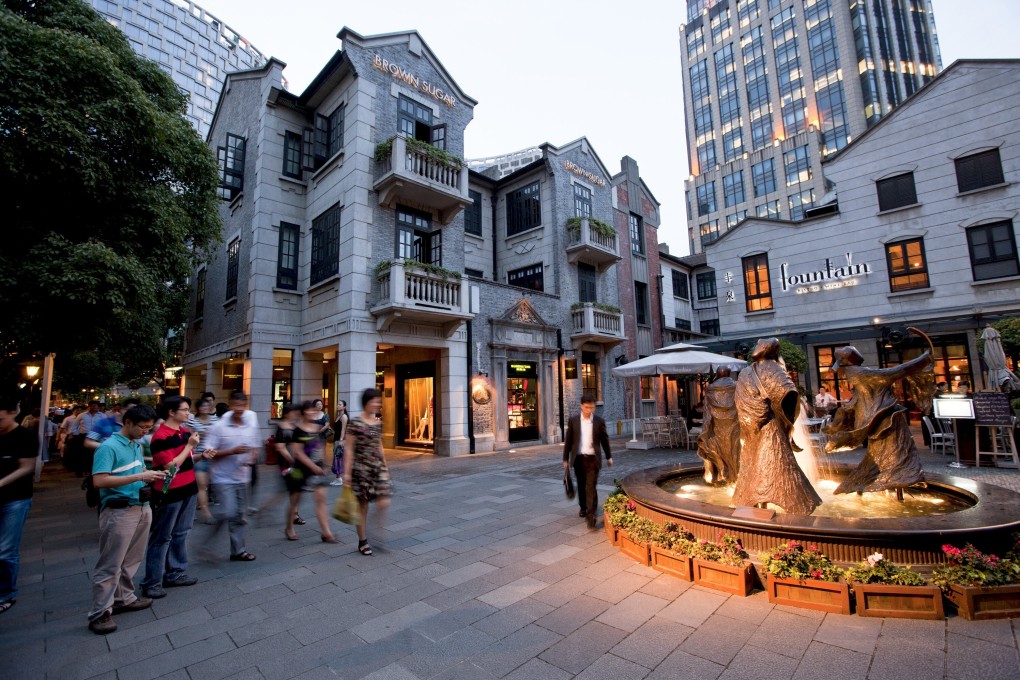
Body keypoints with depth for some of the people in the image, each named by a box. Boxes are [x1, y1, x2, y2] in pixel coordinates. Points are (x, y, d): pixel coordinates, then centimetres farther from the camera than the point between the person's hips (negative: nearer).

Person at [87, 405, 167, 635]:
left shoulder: (137, 445, 10)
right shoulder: (108, 447, -15)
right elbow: (99, 481, -22)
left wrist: (151, 475, 1)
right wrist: (139, 477, -24)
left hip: (142, 508, 8)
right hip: (119, 511, -8)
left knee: (131, 560, 18)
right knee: (110, 564, 2)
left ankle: (124, 598, 32)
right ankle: (100, 613, 13)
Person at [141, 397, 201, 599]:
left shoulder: (185, 431, 7)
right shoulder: (160, 436, -18)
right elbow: (171, 466, -21)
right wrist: (189, 445, -17)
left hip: (187, 490, 8)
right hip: (169, 493, -8)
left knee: (180, 534, 16)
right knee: (161, 538, 4)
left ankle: (175, 573, 28)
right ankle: (152, 582, 16)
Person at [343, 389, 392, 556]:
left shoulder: (378, 423, 7)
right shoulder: (355, 422, -11)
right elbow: (349, 449, -10)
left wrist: (385, 467, 16)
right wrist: (347, 472, -12)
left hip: (378, 467, 5)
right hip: (360, 468, -5)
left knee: (384, 502, -4)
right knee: (362, 506, 6)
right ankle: (362, 541, 22)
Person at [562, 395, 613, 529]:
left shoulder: (599, 421, -1)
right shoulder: (573, 420, 0)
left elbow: (604, 440, 9)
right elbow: (568, 441, 3)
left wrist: (608, 457, 17)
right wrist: (565, 459, 4)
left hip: (593, 459, -2)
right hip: (578, 458, 2)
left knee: (591, 487, -9)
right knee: (581, 486, 15)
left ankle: (591, 515, -7)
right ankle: (583, 508, 36)